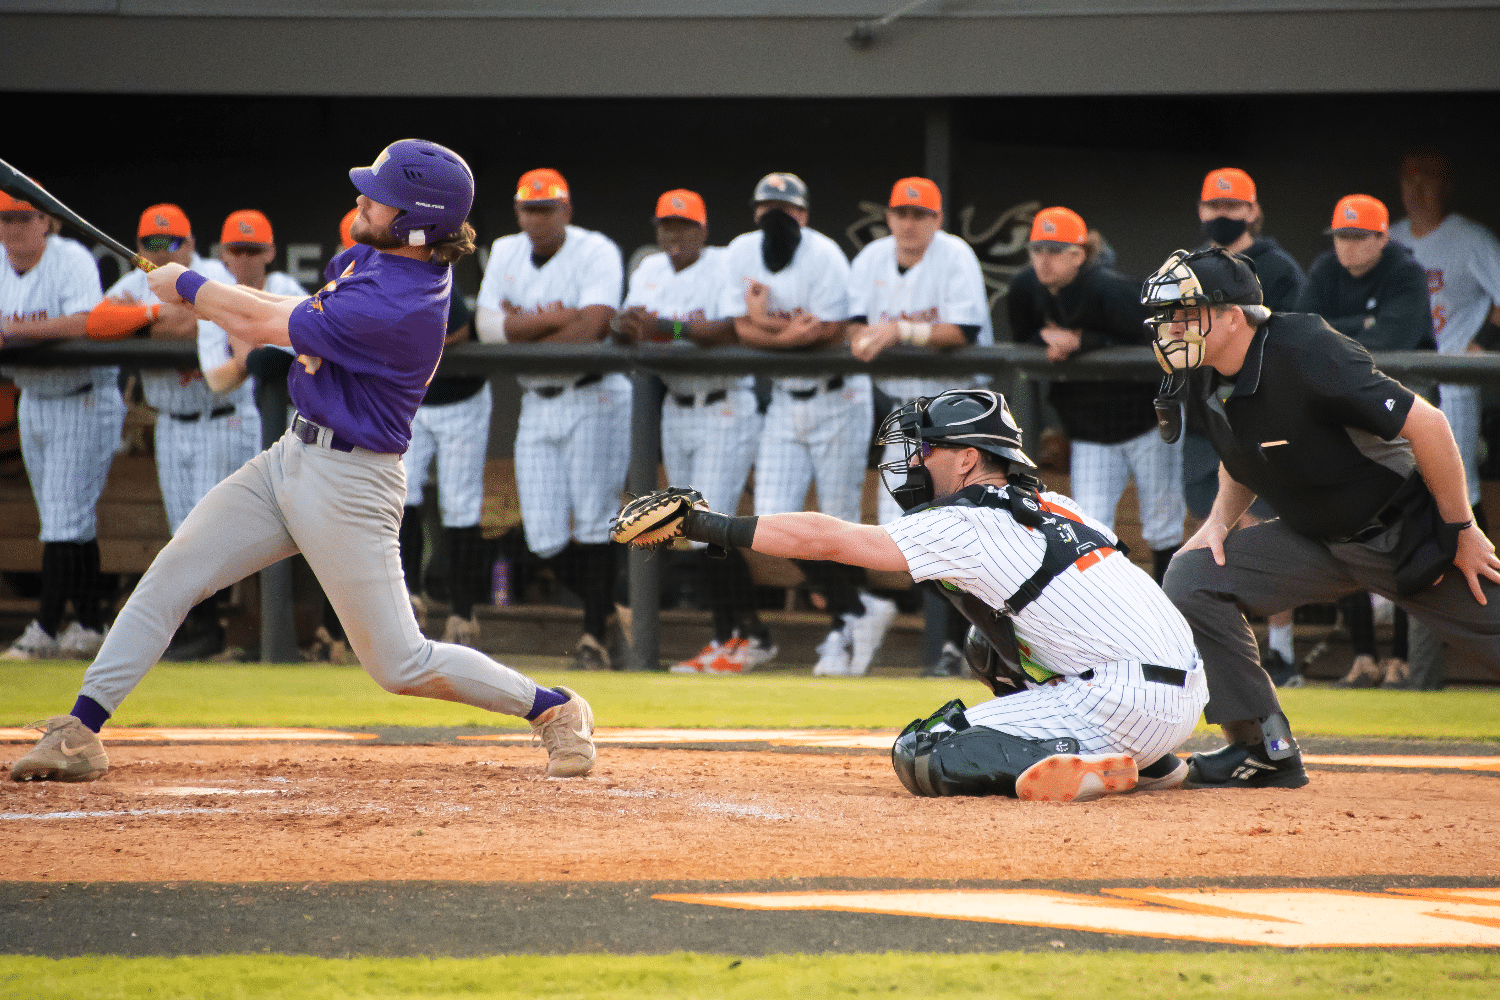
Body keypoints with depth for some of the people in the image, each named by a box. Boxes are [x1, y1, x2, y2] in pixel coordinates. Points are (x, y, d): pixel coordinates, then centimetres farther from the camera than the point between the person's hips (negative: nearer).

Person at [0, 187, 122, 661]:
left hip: (85, 402, -8)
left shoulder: (73, 260, -17)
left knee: (64, 513, -10)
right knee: (61, 517, 10)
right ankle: (90, 624, 16)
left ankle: (45, 630, -10)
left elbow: (87, 323, -32)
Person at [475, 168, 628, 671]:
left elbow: (593, 327, -22)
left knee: (593, 521, -9)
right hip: (535, 401, 6)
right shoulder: (506, 253, 9)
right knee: (544, 536, 1)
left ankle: (595, 637, -3)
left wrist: (522, 329, -11)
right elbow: (488, 327, -3)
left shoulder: (596, 251, -9)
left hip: (592, 398, -6)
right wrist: (554, 318, -15)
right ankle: (613, 610, 20)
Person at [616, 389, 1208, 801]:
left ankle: (1083, 767, -25)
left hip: (1127, 707, -9)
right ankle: (1153, 766, 23)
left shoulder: (968, 528, -7)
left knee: (920, 756, -7)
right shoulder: (1056, 506, 17)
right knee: (988, 645, 31)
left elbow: (827, 540, -6)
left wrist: (716, 527, -1)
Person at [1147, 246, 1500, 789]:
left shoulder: (1306, 353, -28)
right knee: (1193, 577, -11)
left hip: (1405, 534, -6)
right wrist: (1220, 520, -1)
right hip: (1311, 539, 6)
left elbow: (1426, 423, -26)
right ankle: (1268, 751, -5)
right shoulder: (1201, 384, -5)